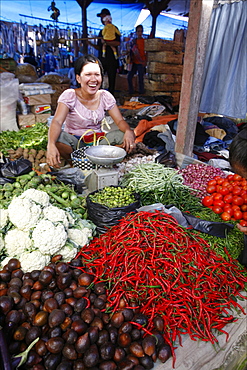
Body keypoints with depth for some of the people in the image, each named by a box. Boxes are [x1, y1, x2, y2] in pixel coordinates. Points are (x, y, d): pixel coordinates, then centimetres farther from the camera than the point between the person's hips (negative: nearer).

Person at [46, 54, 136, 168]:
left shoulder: (105, 96, -2)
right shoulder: (69, 96, -12)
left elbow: (120, 121, -5)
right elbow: (57, 122, -25)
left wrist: (128, 131, -31)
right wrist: (51, 145, -45)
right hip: (74, 141, -2)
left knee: (126, 136, -19)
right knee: (58, 137, -35)